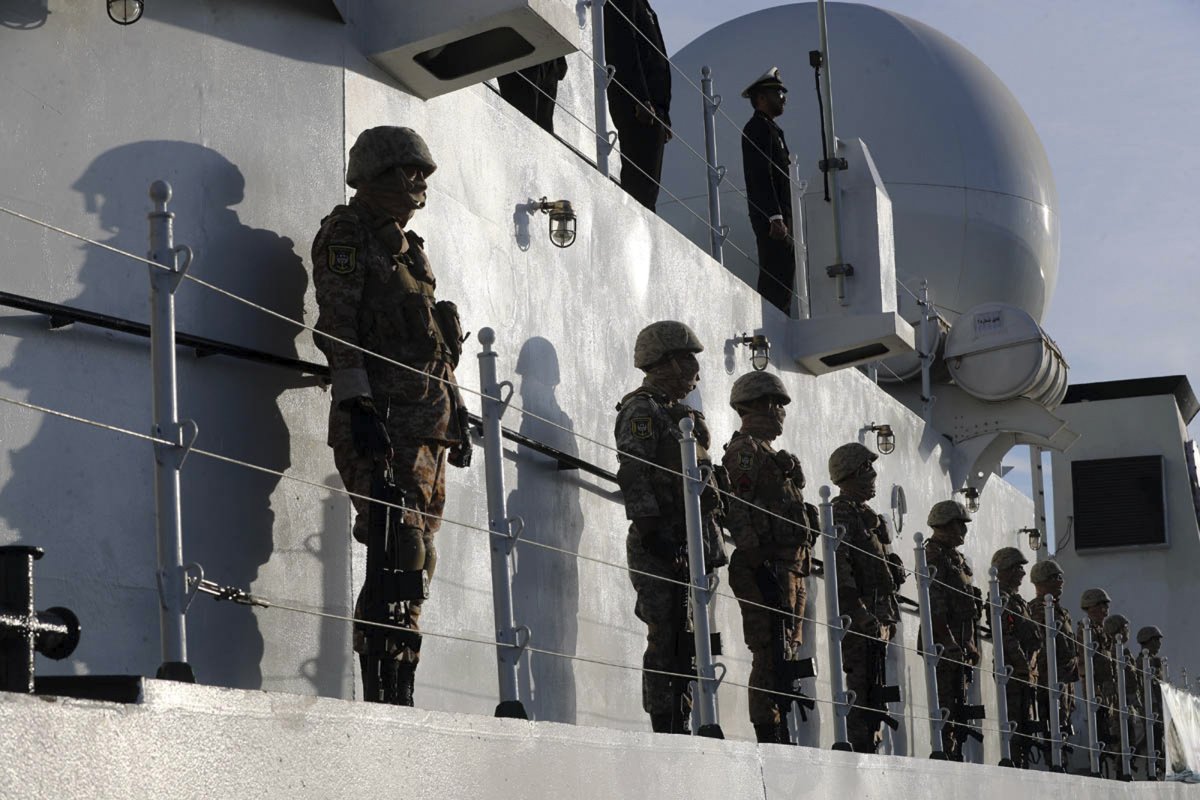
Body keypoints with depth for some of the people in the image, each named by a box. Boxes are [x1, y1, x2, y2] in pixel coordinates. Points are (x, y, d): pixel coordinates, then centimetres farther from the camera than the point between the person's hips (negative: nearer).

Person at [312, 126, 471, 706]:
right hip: (380, 418, -9)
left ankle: (398, 695, 6)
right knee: (398, 553, -17)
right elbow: (337, 326, -11)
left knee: (413, 561, 5)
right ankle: (383, 694, -18)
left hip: (426, 424, 9)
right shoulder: (347, 234, 1)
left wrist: (454, 413, 21)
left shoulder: (407, 248, 27)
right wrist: (357, 403, -20)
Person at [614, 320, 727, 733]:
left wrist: (711, 545, 22)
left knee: (686, 641, 8)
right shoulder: (642, 410, -4)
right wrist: (650, 528, -22)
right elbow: (634, 474, -15)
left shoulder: (683, 416, 25)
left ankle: (679, 727, 11)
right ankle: (665, 729, -10)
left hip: (690, 545, 9)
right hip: (662, 544, -9)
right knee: (666, 641, -10)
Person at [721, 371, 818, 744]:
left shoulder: (770, 454, 28)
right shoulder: (746, 449, -5)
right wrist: (757, 560, -23)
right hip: (769, 567, -10)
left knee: (784, 654, 8)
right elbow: (736, 509, -16)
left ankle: (778, 737, 9)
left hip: (789, 569, 10)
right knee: (772, 654, -14)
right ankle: (771, 735, -17)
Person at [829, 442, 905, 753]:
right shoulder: (842, 515, -8)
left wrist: (888, 616, 20)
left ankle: (870, 745, 12)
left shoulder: (867, 516, 23)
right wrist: (862, 616, -25)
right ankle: (860, 747, -15)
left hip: (877, 618, 10)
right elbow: (840, 571, -19)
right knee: (861, 686, -13)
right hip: (860, 618, -10)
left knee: (874, 689, 9)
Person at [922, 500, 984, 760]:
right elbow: (934, 607, -17)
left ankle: (955, 758, 12)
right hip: (945, 647, -10)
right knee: (945, 709, -12)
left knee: (959, 708, 9)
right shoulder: (934, 557, -8)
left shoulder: (958, 559, 22)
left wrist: (971, 646, 16)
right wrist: (950, 644, -20)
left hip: (961, 648, 10)